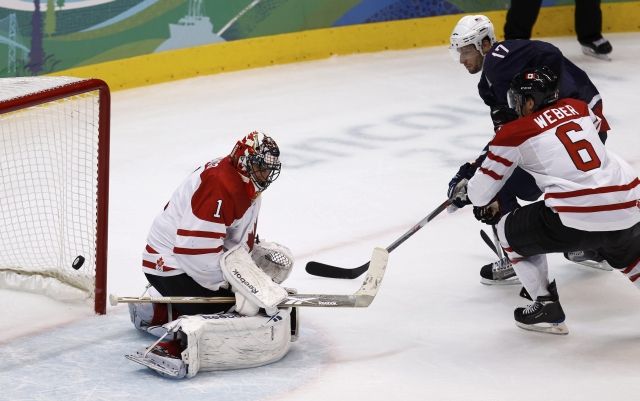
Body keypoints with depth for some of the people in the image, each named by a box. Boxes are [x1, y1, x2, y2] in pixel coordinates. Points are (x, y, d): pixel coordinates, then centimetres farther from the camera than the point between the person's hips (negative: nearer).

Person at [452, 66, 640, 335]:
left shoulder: (514, 133, 1)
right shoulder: (577, 108, 15)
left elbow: (483, 188, 8)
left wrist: (464, 194, 32)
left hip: (578, 220, -6)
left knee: (511, 231, 17)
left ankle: (547, 308, 17)